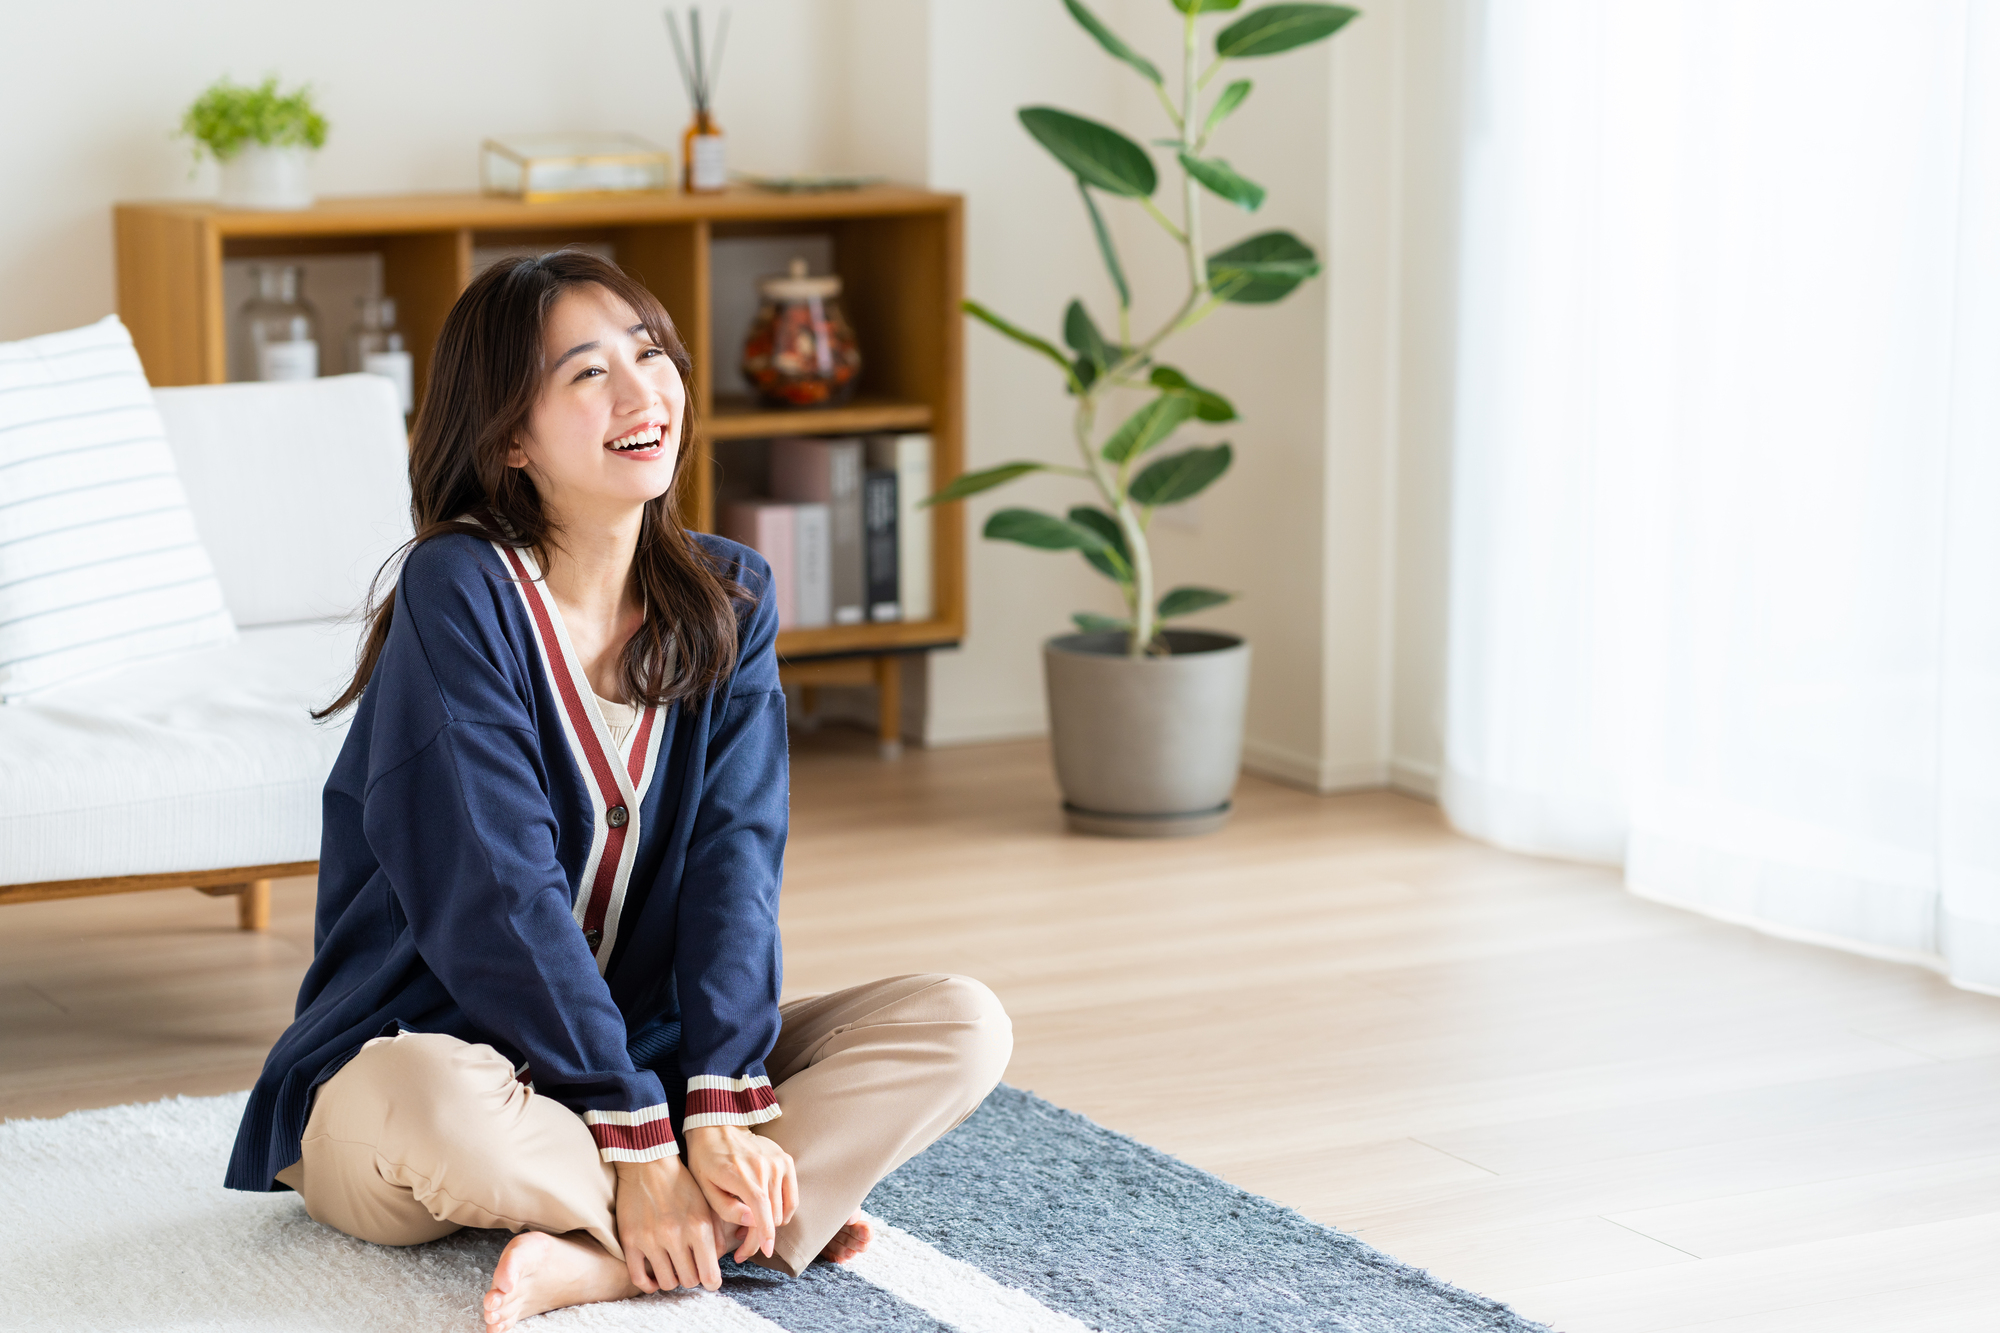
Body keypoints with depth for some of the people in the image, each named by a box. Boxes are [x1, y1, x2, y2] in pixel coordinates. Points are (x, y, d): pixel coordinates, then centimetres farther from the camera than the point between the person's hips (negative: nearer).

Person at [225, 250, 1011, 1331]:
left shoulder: (726, 599, 2)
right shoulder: (460, 594, -16)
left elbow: (734, 860, -9)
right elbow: (499, 900, -22)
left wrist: (723, 1101, -22)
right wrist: (635, 1139, -25)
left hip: (643, 1049, 6)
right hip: (426, 1052, -6)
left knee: (963, 1025, -11)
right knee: (436, 1105, -41)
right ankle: (769, 1215, -18)